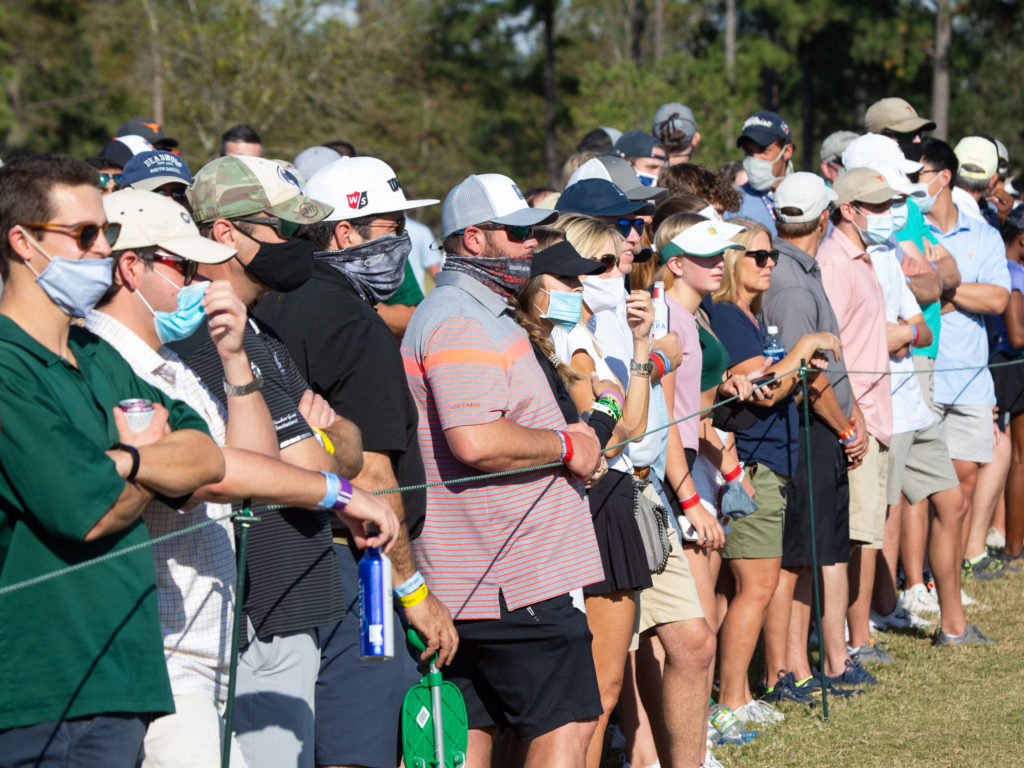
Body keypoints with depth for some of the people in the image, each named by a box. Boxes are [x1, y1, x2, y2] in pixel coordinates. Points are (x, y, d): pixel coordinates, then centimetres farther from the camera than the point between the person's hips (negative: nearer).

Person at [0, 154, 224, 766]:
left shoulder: (100, 358, 17)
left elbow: (209, 458, 9)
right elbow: (89, 512, -18)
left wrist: (127, 459, -12)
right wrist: (156, 455, 4)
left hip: (122, 669, 8)